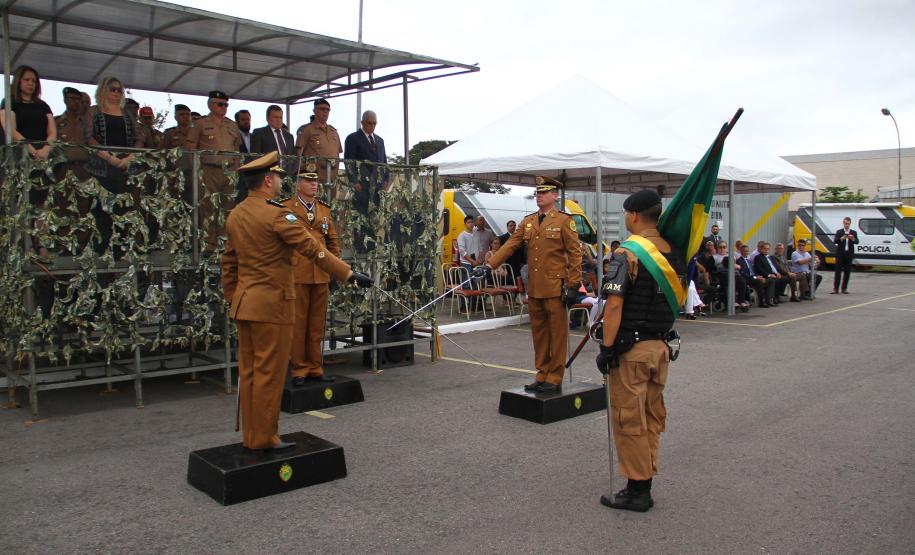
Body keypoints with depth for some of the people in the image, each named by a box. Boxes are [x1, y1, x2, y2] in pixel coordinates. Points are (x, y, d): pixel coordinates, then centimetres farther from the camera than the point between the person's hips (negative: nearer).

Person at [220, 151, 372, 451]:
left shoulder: (236, 215, 11)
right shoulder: (277, 214, -15)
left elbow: (228, 263, 16)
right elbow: (313, 249, -18)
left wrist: (232, 300, 23)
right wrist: (349, 273, -15)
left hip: (244, 302, 9)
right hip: (272, 304, -9)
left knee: (248, 371, 13)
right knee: (269, 373, 1)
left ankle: (250, 436, 23)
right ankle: (264, 438, 10)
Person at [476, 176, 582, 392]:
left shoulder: (564, 221, -3)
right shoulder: (528, 222, 13)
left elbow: (574, 253, -5)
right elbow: (510, 245, 8)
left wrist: (573, 284, -11)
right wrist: (489, 265, -3)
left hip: (555, 288, -5)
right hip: (534, 288, 6)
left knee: (557, 333, 2)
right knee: (539, 333, 12)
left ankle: (555, 379, 10)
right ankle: (542, 375, 22)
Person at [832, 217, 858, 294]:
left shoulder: (853, 232, 8)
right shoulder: (839, 232, 4)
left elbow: (857, 242, -5)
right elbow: (835, 241, -9)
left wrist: (853, 238, -27)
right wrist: (842, 238, -27)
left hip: (849, 255, 2)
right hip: (840, 254, -2)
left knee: (847, 272, 4)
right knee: (838, 271, -4)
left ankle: (844, 288, 10)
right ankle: (835, 288, -5)